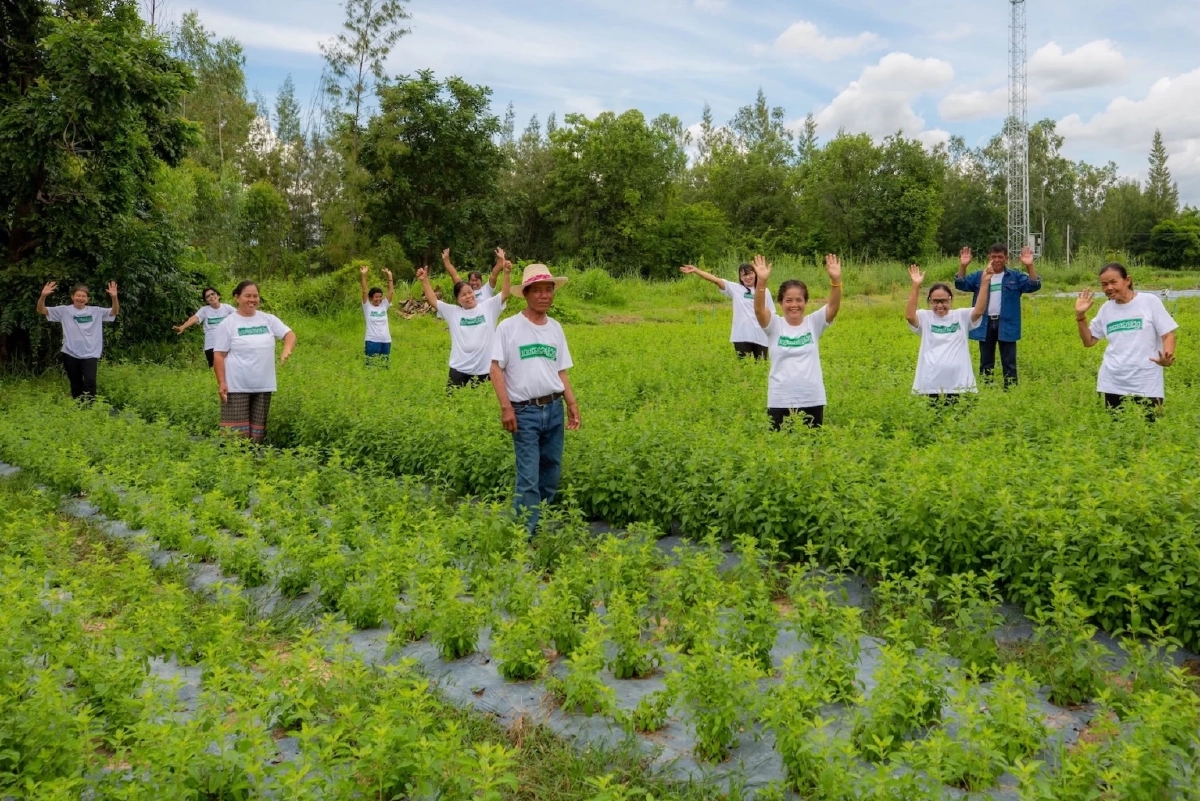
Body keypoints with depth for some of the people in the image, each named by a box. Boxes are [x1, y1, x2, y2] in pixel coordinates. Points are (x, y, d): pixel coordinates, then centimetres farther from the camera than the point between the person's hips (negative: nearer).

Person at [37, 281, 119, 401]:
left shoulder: (96, 311, 3)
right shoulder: (64, 311, 1)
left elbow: (115, 312, -1)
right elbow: (41, 310, -3)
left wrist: (114, 297, -19)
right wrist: (43, 296, -22)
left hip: (90, 354, -1)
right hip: (70, 354, 1)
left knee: (90, 382, -12)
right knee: (75, 384, 13)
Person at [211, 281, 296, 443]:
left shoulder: (268, 320, 7)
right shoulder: (227, 324, -3)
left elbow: (289, 334, 3)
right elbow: (219, 355, -4)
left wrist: (287, 350, -20)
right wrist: (221, 383, -13)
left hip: (263, 386, 4)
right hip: (236, 387, -4)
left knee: (257, 433, 12)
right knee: (236, 434, -7)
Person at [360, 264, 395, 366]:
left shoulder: (384, 305, 8)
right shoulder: (367, 307, 0)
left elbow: (391, 291, 3)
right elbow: (365, 291, -10)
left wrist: (389, 276, -3)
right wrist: (364, 275, -18)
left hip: (386, 341, 4)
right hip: (372, 341, -4)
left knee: (384, 366, 10)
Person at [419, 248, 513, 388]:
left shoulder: (488, 307, 1)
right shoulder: (452, 312, 3)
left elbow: (505, 294, -7)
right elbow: (433, 301, 3)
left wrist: (507, 273, -21)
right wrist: (424, 281, -6)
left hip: (485, 369, -1)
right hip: (459, 369, 1)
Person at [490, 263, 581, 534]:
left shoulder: (555, 328, 10)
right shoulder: (509, 327, -6)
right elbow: (496, 368, -8)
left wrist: (572, 403, 7)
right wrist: (506, 407, -15)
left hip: (554, 408, 5)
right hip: (525, 411, -5)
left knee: (552, 471, 12)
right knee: (528, 477, -7)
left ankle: (542, 523, 28)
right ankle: (524, 533, 1)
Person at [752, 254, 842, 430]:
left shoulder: (814, 323, 4)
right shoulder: (774, 325, 0)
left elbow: (834, 306, -10)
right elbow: (758, 309, -17)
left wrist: (836, 280, -27)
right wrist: (761, 282, -33)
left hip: (812, 400, 2)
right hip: (780, 401, -1)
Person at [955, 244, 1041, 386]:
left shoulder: (1015, 277, 2)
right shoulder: (979, 276, 5)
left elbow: (1034, 286, -7)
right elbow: (961, 284, -5)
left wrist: (1030, 266, -22)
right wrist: (962, 266, -21)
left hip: (1006, 325, -1)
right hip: (985, 325, 2)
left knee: (1009, 363, 3)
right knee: (986, 362, 12)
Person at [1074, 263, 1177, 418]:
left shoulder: (1150, 301, -3)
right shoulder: (1106, 308, 9)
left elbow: (1168, 335, -2)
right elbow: (1088, 341, 13)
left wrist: (1167, 356, -23)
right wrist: (1080, 315, 0)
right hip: (1111, 385, 4)